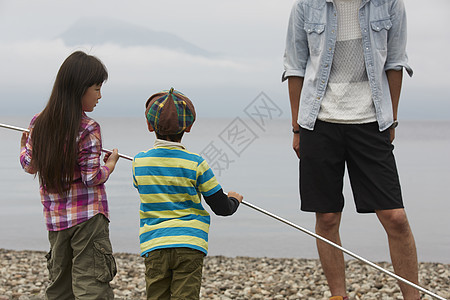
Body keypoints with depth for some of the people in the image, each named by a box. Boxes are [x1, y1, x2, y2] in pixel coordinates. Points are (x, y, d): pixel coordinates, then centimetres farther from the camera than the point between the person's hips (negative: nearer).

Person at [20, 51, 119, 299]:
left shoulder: (39, 123, 3)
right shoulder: (88, 129, -14)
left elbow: (30, 166, 11)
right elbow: (92, 178, -14)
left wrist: (24, 146, 31)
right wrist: (110, 164, 5)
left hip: (55, 219, 6)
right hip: (88, 217, -6)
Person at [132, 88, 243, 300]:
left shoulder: (140, 162, 2)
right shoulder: (196, 164, -5)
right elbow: (222, 208, 0)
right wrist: (234, 200, 24)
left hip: (154, 246, 2)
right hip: (189, 245, -2)